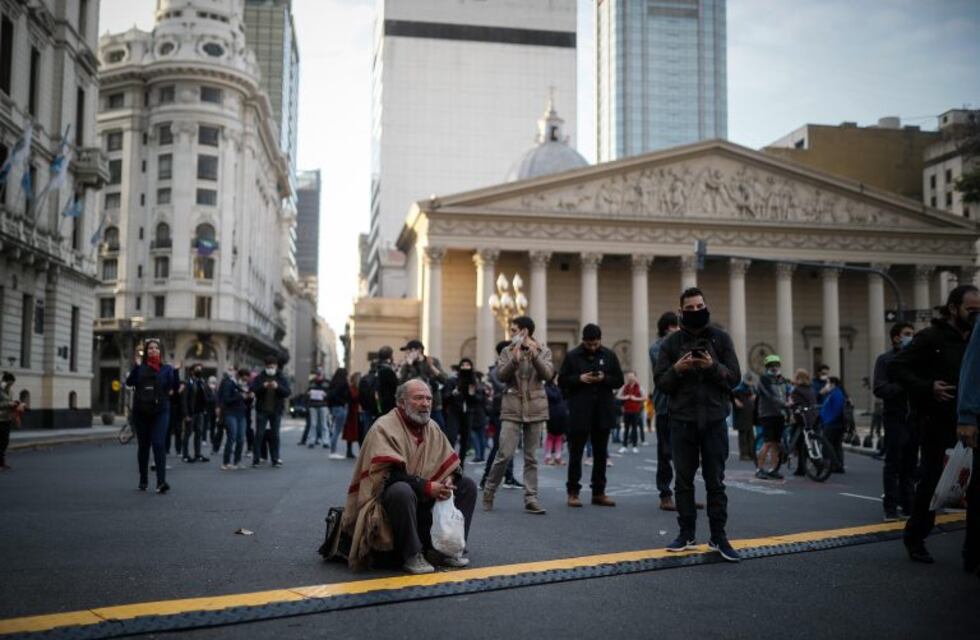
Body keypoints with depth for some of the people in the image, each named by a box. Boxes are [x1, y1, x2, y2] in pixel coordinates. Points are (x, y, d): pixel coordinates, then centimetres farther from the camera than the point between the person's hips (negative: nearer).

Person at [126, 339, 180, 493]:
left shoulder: (166, 369, 6)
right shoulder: (140, 368, 5)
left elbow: (175, 388, -2)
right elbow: (129, 382, -10)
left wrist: (175, 372, -16)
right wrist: (136, 366, -21)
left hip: (160, 412, -1)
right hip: (141, 412, 1)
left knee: (159, 445, -12)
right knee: (143, 446, 9)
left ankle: (161, 482, -18)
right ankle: (143, 480, 22)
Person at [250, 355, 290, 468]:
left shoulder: (281, 378, 4)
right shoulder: (259, 377, 2)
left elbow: (287, 392, -4)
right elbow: (252, 390, -6)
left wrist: (278, 387, -21)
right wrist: (263, 386, -22)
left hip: (276, 411, 1)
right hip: (262, 410, -1)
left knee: (275, 435, 6)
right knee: (259, 434, -2)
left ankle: (275, 459, 12)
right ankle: (256, 459, 2)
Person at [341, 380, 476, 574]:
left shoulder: (432, 427, 5)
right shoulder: (384, 428, -17)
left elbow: (451, 463, 9)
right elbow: (388, 475, -26)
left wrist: (449, 480, -15)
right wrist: (426, 487, -31)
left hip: (425, 498, 7)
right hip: (386, 499, -7)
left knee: (467, 485, -2)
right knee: (402, 491, -39)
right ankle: (411, 554, -22)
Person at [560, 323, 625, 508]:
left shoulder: (609, 355, 6)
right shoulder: (572, 356, 0)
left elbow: (619, 381, 6)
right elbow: (562, 381, 1)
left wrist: (604, 379, -13)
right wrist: (579, 378, -15)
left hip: (603, 411, 3)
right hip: (579, 412, -3)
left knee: (601, 454, 9)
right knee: (576, 453, 1)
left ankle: (599, 492, 16)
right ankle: (573, 492, 8)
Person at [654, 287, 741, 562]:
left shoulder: (720, 338, 4)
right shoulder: (671, 342, 5)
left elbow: (735, 377, -1)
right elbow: (660, 381, 2)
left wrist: (713, 367, -18)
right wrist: (676, 369, -17)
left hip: (714, 420, -1)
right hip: (682, 420, 1)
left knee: (715, 481, 3)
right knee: (684, 480, 7)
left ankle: (719, 537, 9)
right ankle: (686, 533, 16)